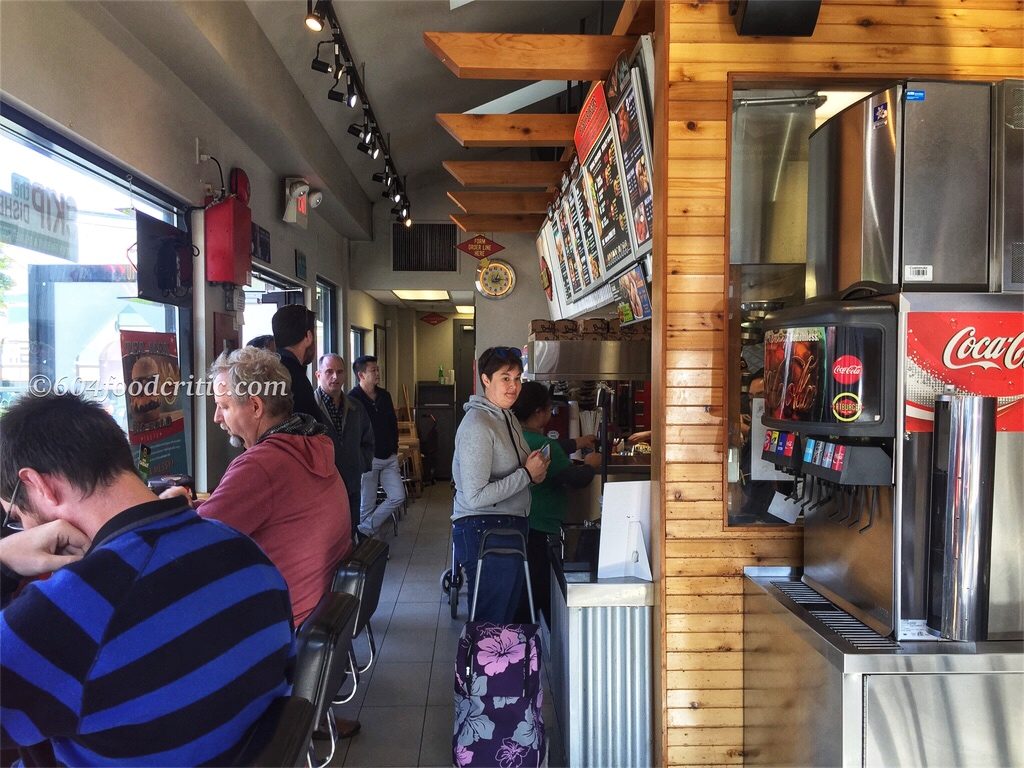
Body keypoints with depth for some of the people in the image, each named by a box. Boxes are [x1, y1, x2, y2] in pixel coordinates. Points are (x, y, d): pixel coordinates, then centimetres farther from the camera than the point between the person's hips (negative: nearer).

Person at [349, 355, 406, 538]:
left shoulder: (384, 396, 9)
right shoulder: (353, 399, -11)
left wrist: (394, 448, 11)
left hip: (389, 458, 7)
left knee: (398, 496, 2)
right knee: (367, 505, 1)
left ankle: (366, 528, 13)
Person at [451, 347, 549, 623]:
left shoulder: (509, 418, 11)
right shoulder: (477, 426, -19)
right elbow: (475, 497, -25)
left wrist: (535, 470, 3)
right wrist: (527, 474, -19)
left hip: (511, 527, 9)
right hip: (485, 531, -9)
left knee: (507, 616, 19)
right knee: (490, 621, 3)